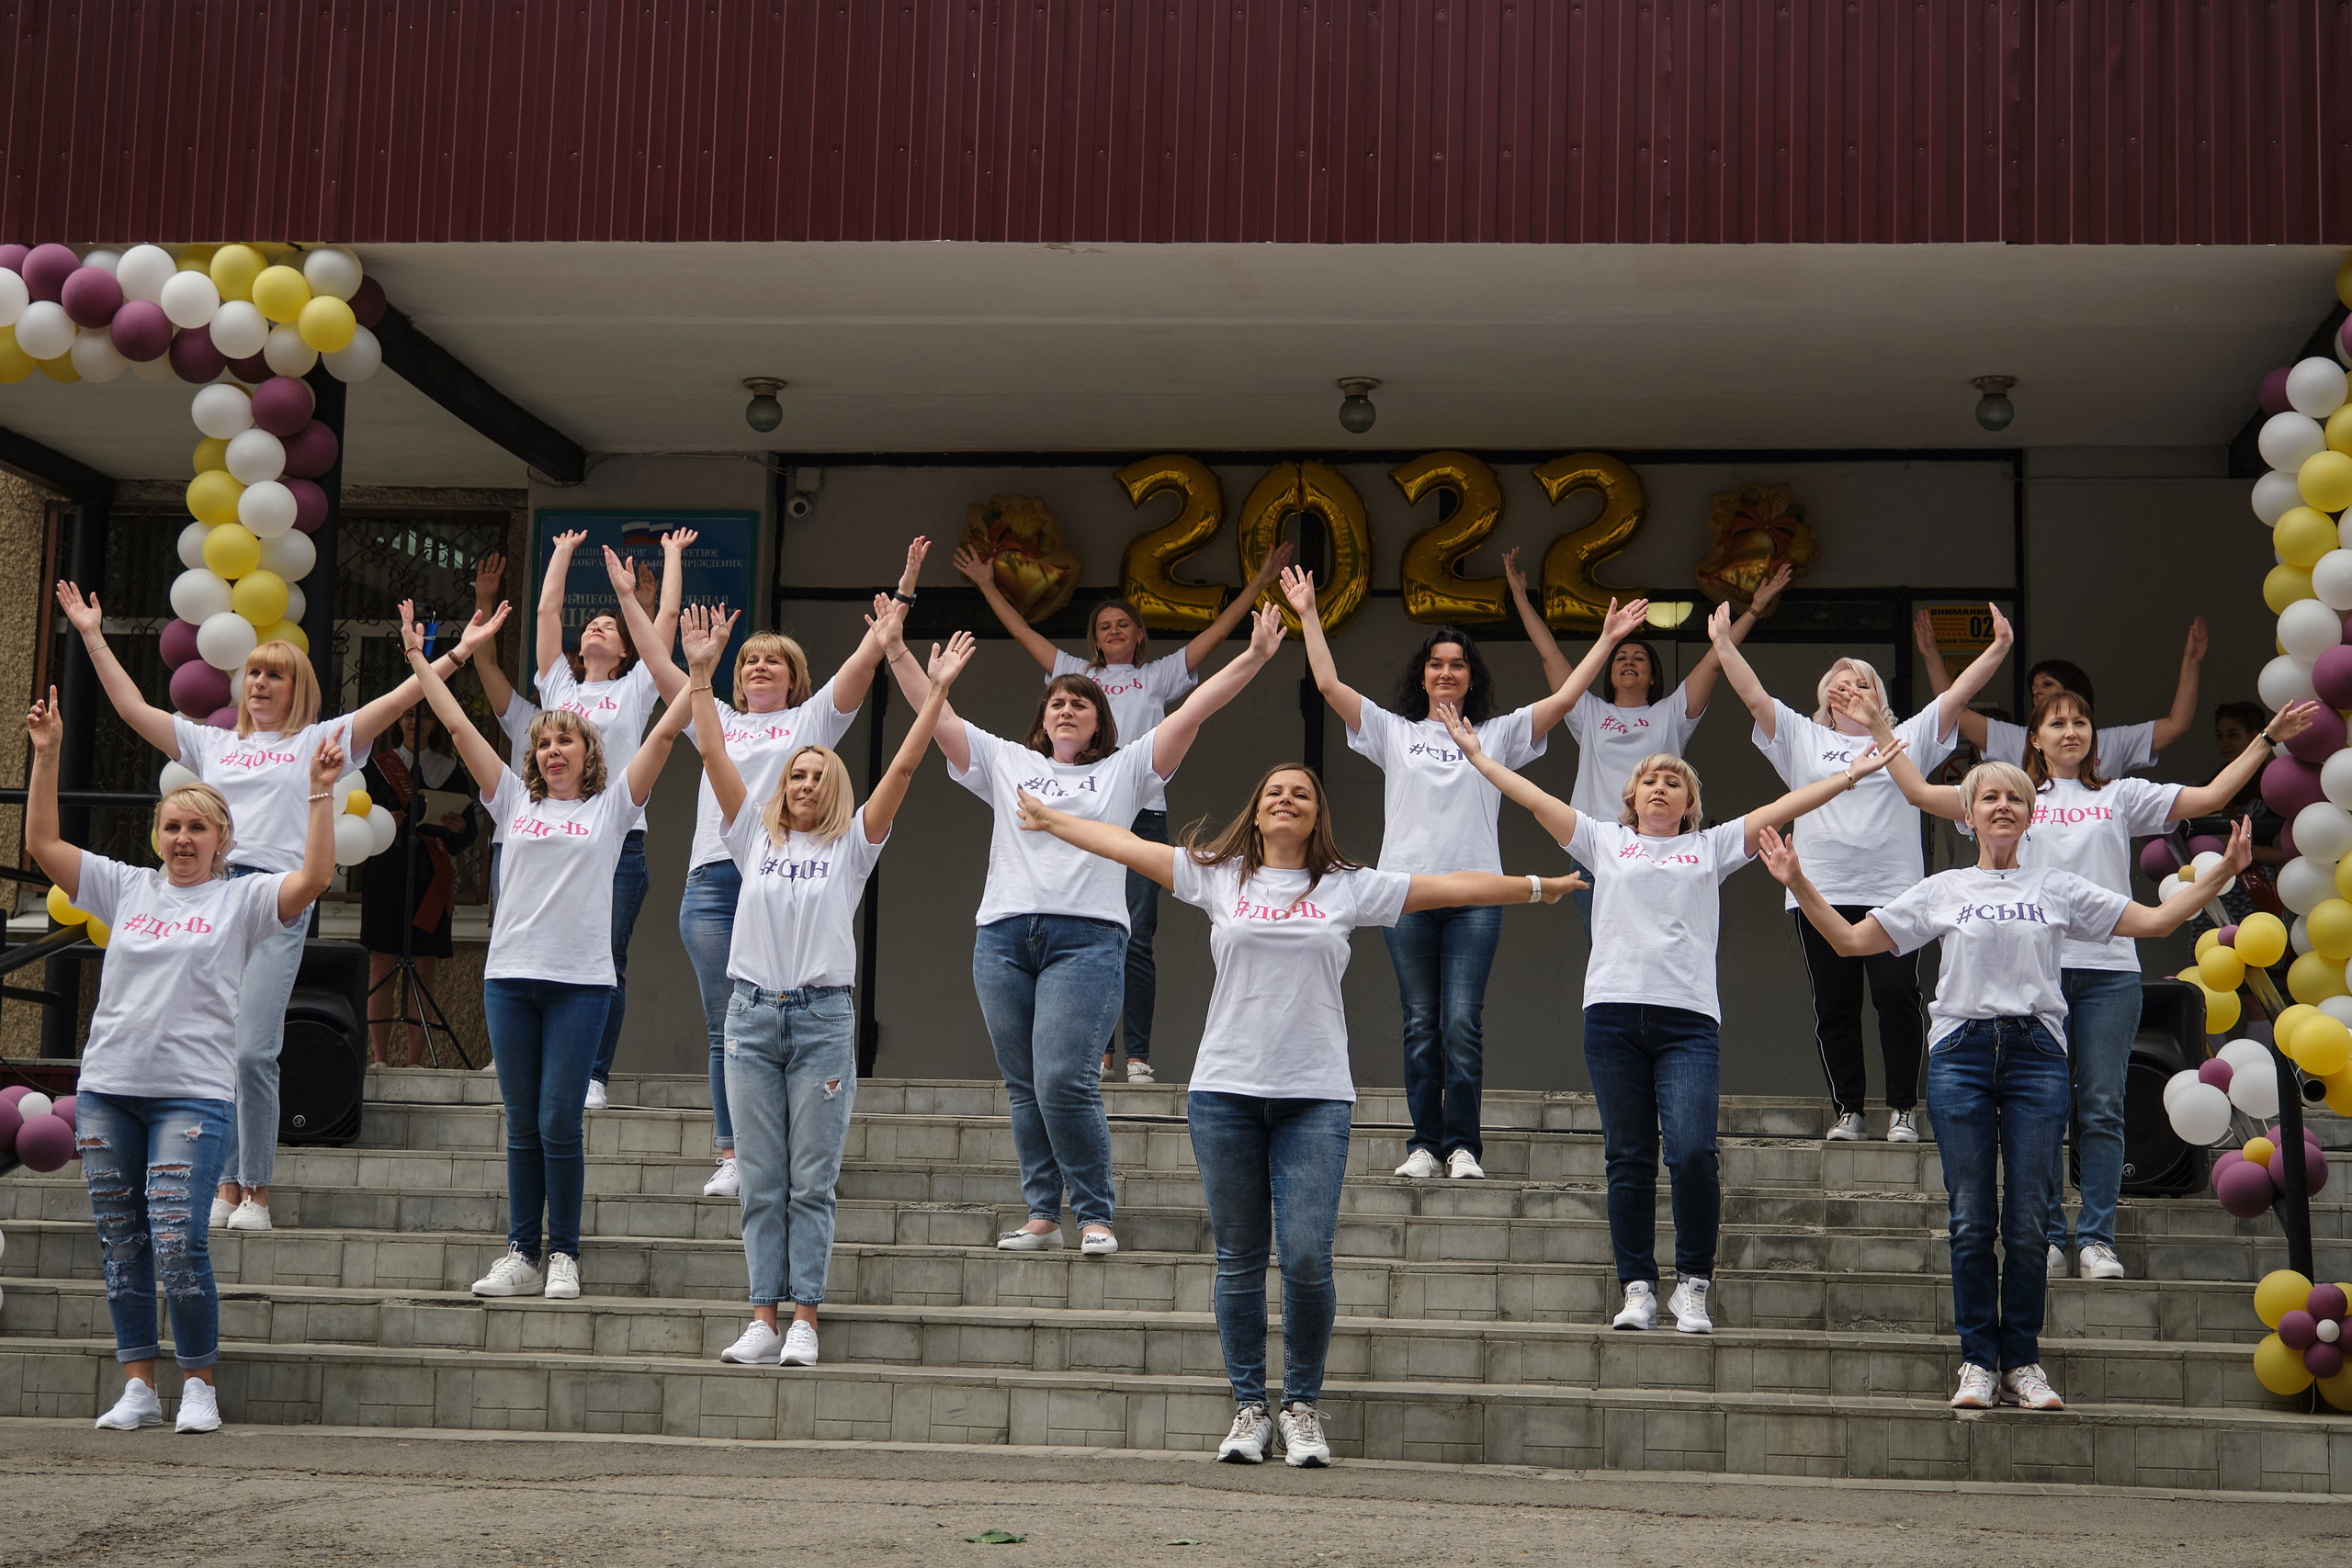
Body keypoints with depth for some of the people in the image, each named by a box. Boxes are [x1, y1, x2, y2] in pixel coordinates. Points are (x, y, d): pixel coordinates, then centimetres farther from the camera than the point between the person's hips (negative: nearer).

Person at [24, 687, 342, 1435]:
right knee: (121, 1244, 6)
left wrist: (319, 792, -17)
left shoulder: (244, 899, 4)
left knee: (176, 1239, -12)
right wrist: (47, 758, 4)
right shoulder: (126, 888, 13)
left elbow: (313, 878, -12)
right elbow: (42, 845, 10)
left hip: (194, 1093, -4)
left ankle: (199, 1386, 1)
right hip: (107, 1091, 4)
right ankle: (138, 1386, 15)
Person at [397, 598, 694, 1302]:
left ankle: (564, 1255, 7)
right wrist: (418, 656, 12)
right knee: (521, 1126, 6)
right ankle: (520, 1255, 12)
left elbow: (664, 733, 1)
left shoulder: (611, 805, 7)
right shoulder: (514, 801, 13)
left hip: (580, 980, -3)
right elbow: (457, 725, 13)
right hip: (510, 976, 3)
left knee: (560, 1124, -4)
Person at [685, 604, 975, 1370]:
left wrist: (938, 691, -8)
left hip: (822, 1018, -2)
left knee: (811, 1183, 0)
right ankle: (764, 1320, 5)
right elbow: (714, 756, 6)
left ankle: (804, 1321, 1)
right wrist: (701, 674, 1)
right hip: (753, 1017, 2)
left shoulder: (852, 845, 6)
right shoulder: (755, 836, 11)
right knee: (761, 1182, 3)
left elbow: (902, 767, -1)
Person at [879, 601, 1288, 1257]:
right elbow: (937, 715, 16)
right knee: (1025, 1088, 6)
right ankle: (1043, 1215, 14)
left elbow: (1193, 711, 6)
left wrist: (1254, 657, -1)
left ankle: (1095, 1216, -3)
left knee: (1065, 1083, -14)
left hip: (1086, 939, -3)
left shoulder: (1124, 768, 14)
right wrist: (896, 652, 10)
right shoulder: (1005, 763, 19)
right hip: (1003, 937, 3)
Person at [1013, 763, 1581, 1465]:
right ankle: (1249, 1409, 14)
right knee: (1240, 1262, 5)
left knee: (1307, 1259, -9)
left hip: (1315, 1098, -1)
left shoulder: (1349, 887, 9)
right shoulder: (1217, 877, 9)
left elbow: (1451, 886, 10)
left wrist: (1534, 887, 11)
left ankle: (1303, 1407, 8)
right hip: (1225, 1092, 1)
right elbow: (1125, 845, 12)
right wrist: (1048, 818, 14)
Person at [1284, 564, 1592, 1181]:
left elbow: (1564, 697, 4)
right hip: (1407, 891, 1)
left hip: (1476, 893, -1)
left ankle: (1463, 1144, 1)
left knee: (1463, 1024, -6)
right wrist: (1308, 615, 3)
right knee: (1421, 1024, 3)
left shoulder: (1497, 734, 11)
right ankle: (1425, 1142, 9)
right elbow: (1328, 684, 5)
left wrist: (1606, 641, -1)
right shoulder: (1393, 731, 11)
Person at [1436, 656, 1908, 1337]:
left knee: (1692, 1152, -14)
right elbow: (1532, 797, 16)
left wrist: (1850, 776, 7)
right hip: (1613, 1010, 1)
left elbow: (1784, 807, 12)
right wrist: (1475, 753, 15)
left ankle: (1693, 1283, 0)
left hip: (1688, 1017, -1)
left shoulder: (1712, 846, 16)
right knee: (1628, 1158, 2)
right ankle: (1637, 1288, 9)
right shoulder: (1605, 841, 17)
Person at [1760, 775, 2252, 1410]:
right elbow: (1850, 940, 11)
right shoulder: (1942, 890, 12)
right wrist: (1797, 884, 1)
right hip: (1961, 1053, 0)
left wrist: (2221, 872, 2)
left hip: (2037, 1054, 0)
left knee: (2028, 1222, -2)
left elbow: (2157, 920, 11)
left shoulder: (2057, 888, 13)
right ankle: (1978, 1362, 7)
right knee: (1971, 1222, -2)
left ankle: (2023, 1362, 9)